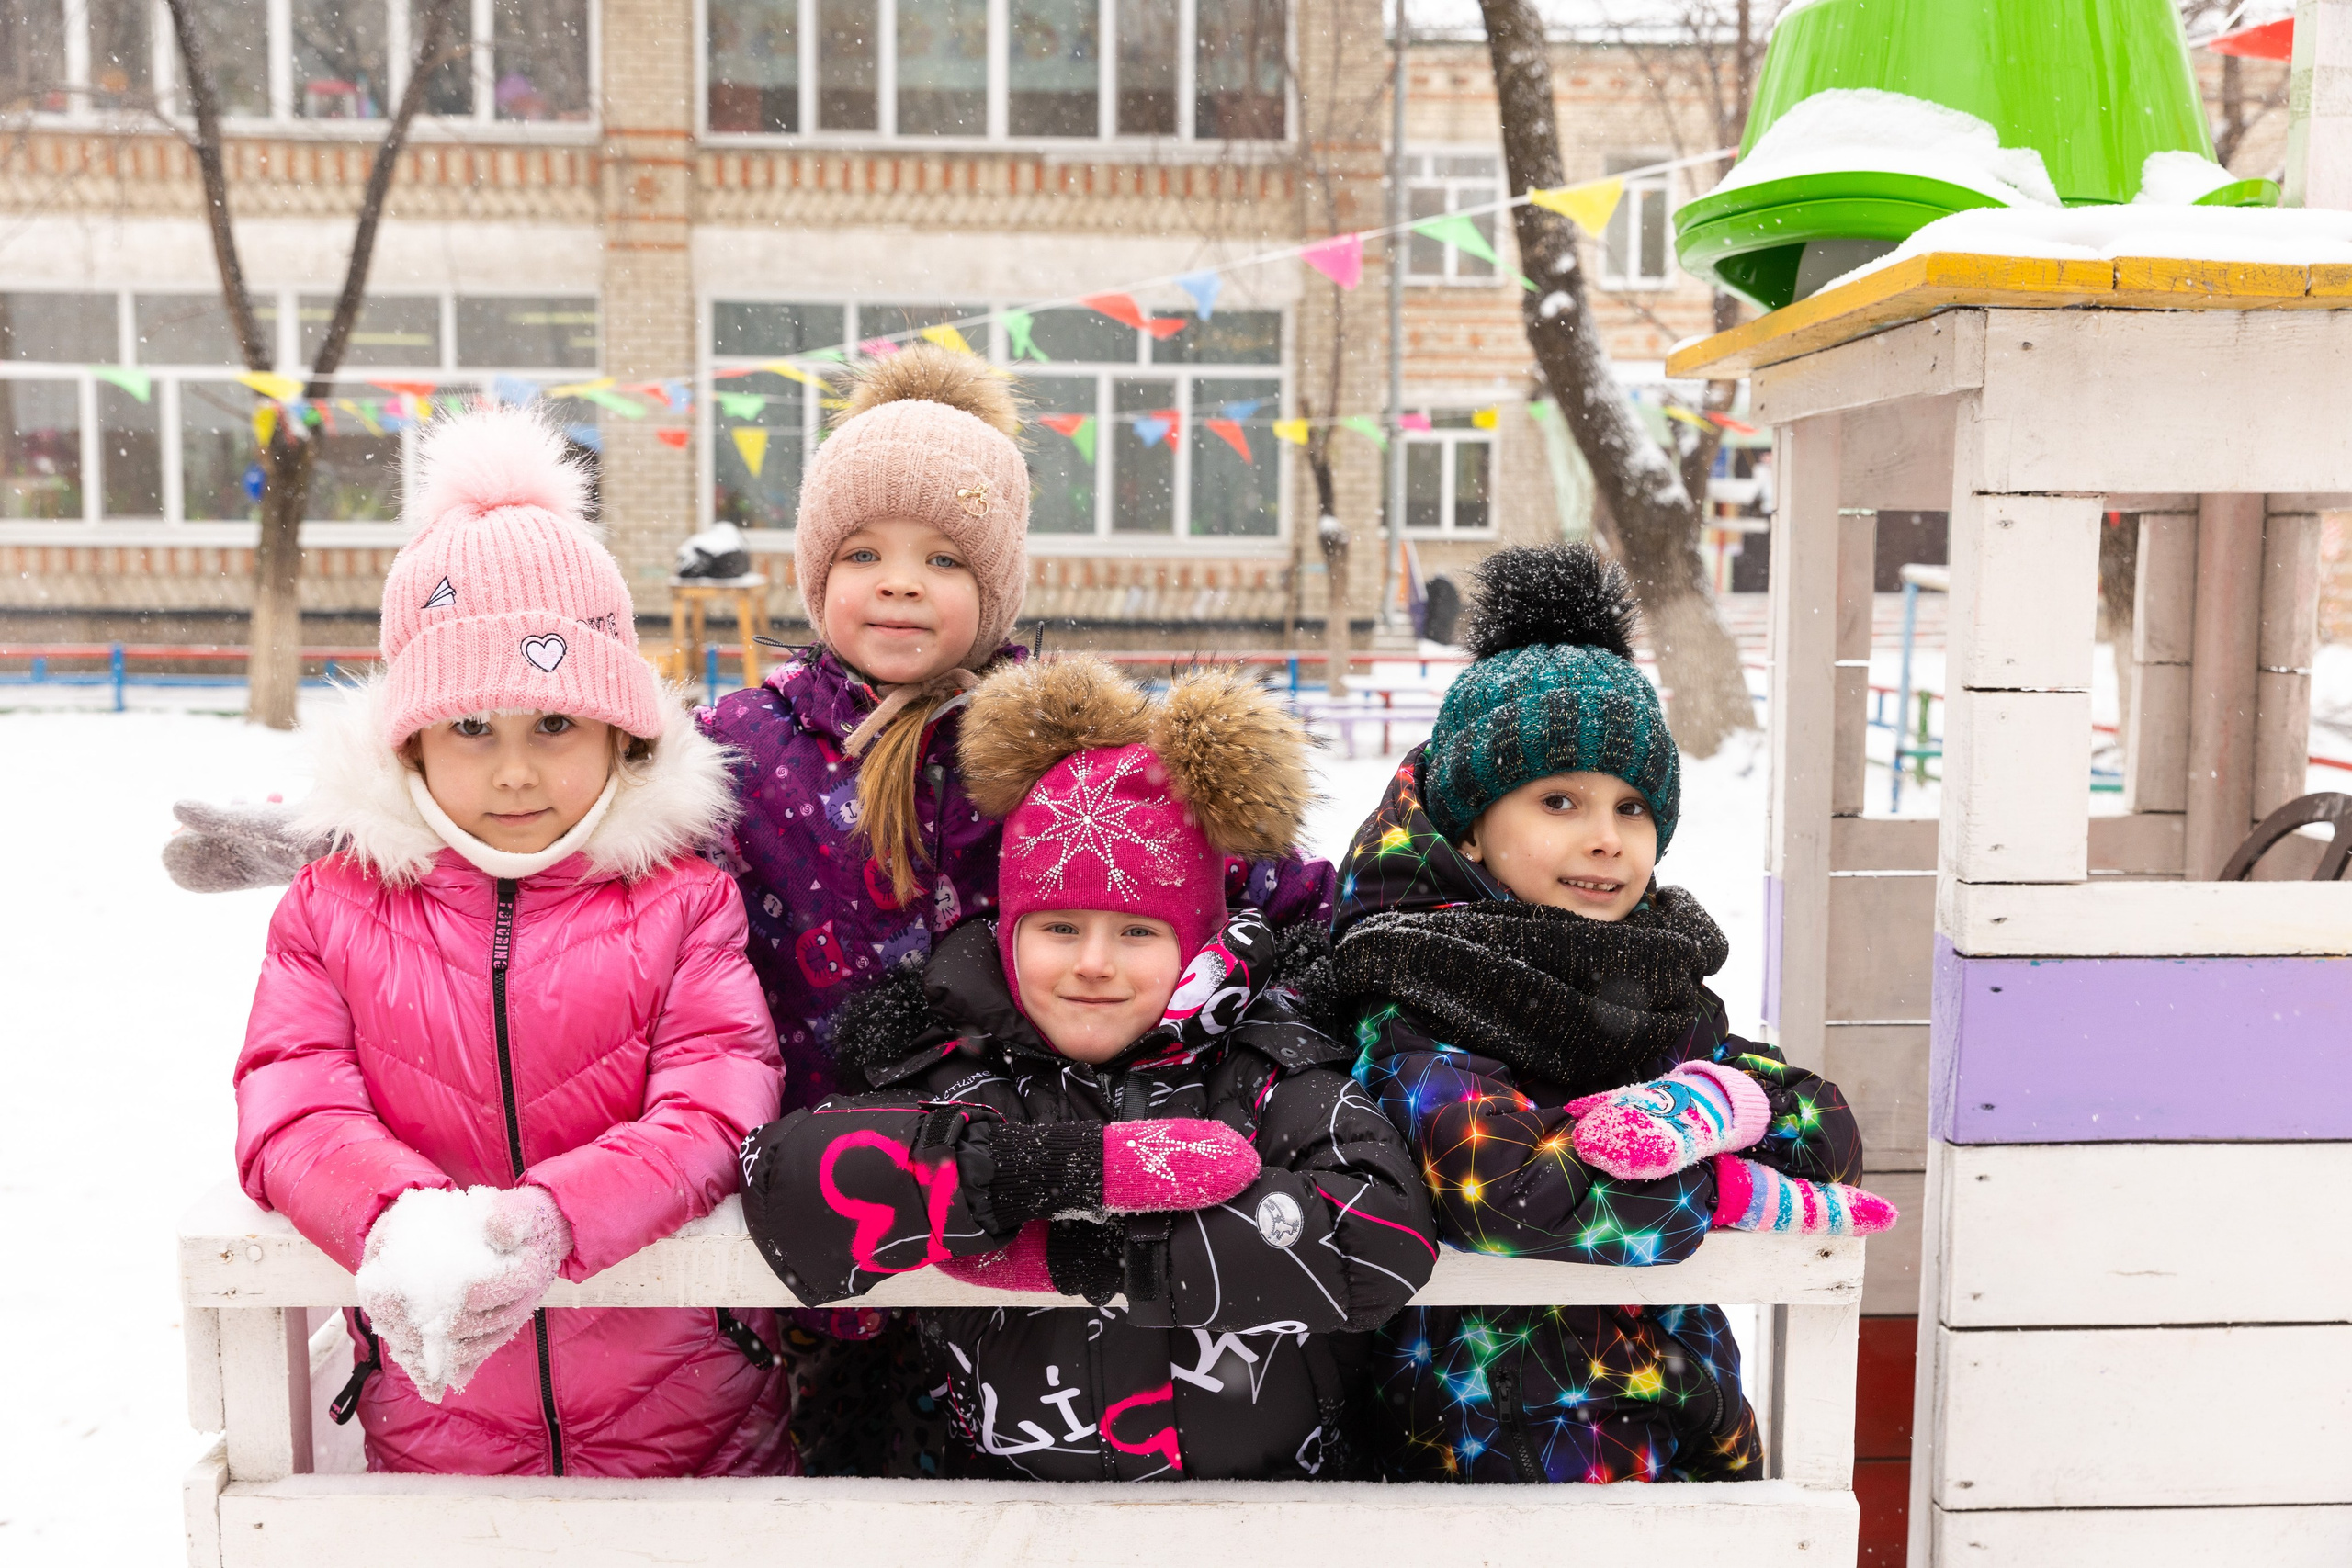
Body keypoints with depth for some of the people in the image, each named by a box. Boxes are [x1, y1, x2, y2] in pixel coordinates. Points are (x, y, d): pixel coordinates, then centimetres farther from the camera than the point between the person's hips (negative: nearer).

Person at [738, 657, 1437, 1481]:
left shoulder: (1271, 1069, 6)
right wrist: (1096, 1163, -14)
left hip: (1276, 1482, 0)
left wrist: (1074, 1257, -11)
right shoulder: (966, 1081, 4)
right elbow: (791, 1183, -13)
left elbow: (1384, 1238, -11)